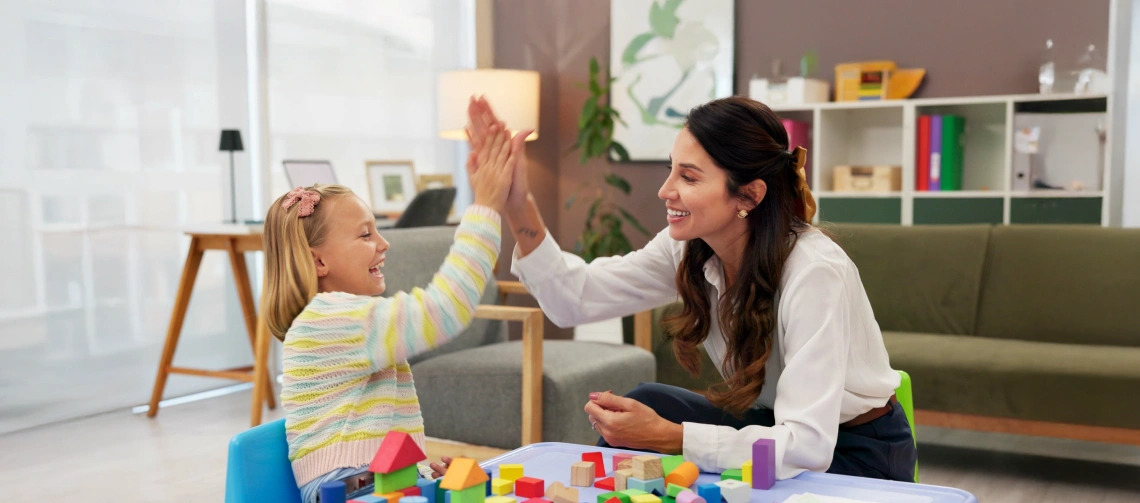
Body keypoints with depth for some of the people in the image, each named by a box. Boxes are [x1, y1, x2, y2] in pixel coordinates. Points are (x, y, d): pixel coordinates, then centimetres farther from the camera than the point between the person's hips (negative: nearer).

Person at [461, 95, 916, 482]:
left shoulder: (814, 272, -30)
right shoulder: (689, 249, -11)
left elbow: (806, 447, -34)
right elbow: (574, 298, -13)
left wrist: (665, 436, -34)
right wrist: (518, 206, -23)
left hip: (856, 456, -5)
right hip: (777, 427, 6)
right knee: (646, 404, -15)